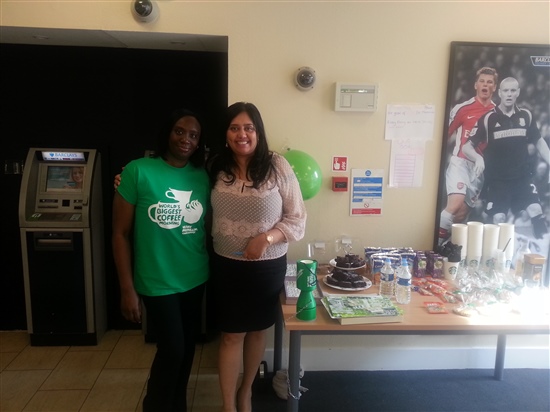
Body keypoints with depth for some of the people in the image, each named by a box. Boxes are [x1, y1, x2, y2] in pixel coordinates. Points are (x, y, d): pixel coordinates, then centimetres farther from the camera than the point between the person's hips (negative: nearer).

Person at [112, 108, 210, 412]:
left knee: (186, 348, 18)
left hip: (196, 279, 5)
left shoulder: (202, 176, -1)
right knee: (172, 350, 4)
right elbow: (121, 232, -10)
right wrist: (127, 288, -11)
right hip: (158, 281, -4)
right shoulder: (138, 171, -13)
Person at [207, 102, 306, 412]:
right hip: (226, 265, 1)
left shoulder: (278, 167, -13)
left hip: (268, 266, -1)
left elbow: (298, 220, -8)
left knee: (258, 329, 18)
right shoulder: (215, 167, -3)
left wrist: (266, 238, -24)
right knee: (231, 334, 9)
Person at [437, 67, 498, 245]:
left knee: (463, 211, 4)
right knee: (455, 203, -21)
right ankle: (434, 244, -13)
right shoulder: (462, 108, -3)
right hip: (460, 162, -4)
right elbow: (446, 133, 1)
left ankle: (446, 244, 16)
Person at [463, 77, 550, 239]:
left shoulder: (526, 115, 4)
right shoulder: (488, 118, -7)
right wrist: (478, 158, -28)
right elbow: (467, 146, -9)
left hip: (523, 175, 3)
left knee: (536, 210, -10)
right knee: (498, 219, -3)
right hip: (497, 178, -2)